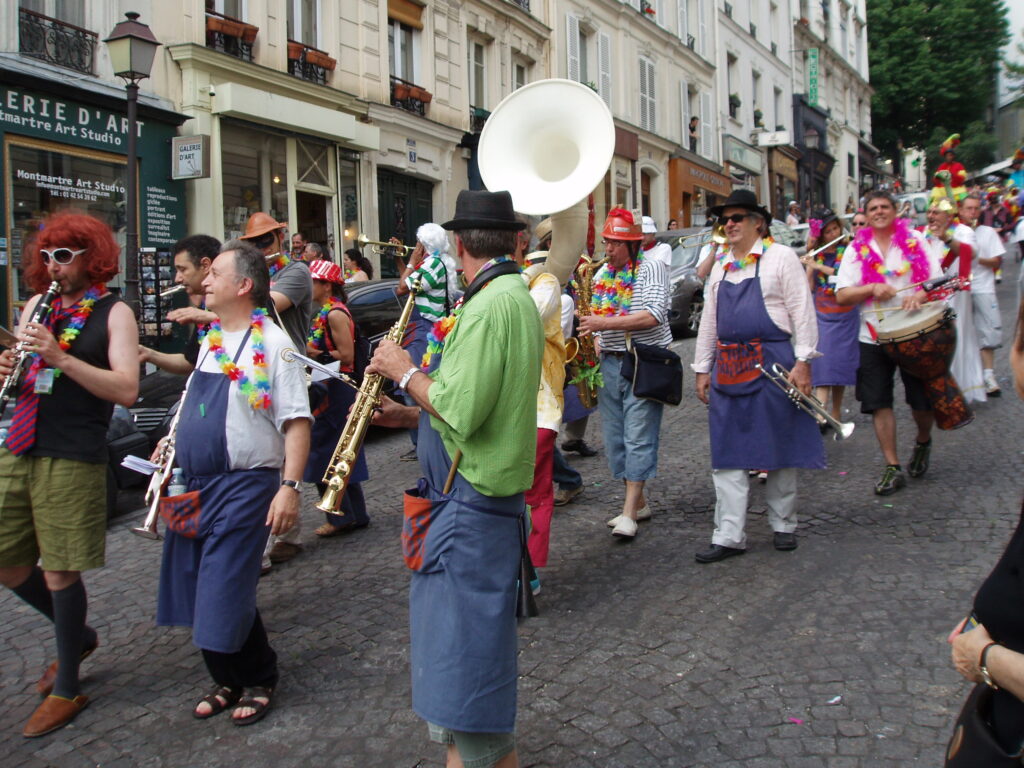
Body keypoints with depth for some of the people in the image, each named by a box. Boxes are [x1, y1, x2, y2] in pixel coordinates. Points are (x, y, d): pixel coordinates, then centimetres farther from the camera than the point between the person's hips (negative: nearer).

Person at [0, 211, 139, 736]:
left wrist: (59, 357, -22)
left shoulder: (113, 313, -3)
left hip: (73, 458, -7)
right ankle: (78, 636, 36)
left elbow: (126, 389, -14)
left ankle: (67, 690, 17)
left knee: (59, 573, 0)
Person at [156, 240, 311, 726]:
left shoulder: (273, 345, -11)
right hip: (195, 484, 8)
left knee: (224, 596, -4)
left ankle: (257, 680, 19)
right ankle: (227, 679, 30)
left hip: (244, 484, -8)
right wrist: (174, 441, 13)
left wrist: (289, 486, -23)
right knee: (196, 593, 12)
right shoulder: (210, 340, 13)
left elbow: (296, 422, -16)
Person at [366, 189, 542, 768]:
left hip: (472, 506, -11)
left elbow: (459, 412, -26)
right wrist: (411, 414, 12)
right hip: (488, 497, 11)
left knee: (460, 673, 0)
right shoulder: (518, 298, 14)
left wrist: (405, 372, -10)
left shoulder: (491, 305, -19)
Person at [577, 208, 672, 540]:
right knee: (614, 436, 8)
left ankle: (629, 512, -7)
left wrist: (605, 323, -20)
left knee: (639, 436, -8)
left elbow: (652, 316, -19)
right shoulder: (601, 275, 14)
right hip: (609, 362, 7)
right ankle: (638, 502, 20)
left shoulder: (651, 268, -6)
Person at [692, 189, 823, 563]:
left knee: (779, 447, 6)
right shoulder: (721, 265, 16)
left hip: (772, 364, -5)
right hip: (728, 368, 5)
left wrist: (802, 362, -12)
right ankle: (729, 535, 7)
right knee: (727, 454, 2)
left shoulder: (780, 256, -1)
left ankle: (783, 525, 22)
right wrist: (702, 368, 14)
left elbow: (802, 312, -5)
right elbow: (709, 320, 18)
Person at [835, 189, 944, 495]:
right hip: (873, 336, 1)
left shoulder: (915, 240, 5)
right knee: (879, 403, -1)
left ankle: (923, 442, 35)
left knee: (924, 400, 3)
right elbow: (842, 296, -2)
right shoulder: (857, 249, 5)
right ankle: (893, 468, 9)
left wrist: (919, 295, -22)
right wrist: (872, 289, -19)